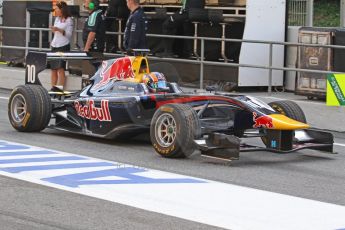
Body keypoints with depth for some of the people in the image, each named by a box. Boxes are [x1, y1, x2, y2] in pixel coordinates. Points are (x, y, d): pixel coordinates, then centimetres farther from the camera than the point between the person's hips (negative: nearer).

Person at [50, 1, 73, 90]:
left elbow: (69, 34, -9)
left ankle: (60, 88, -16)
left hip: (64, 46, -7)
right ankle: (53, 88, 9)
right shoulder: (57, 19, 14)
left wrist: (59, 30, -20)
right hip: (55, 46, 7)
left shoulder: (69, 20, -5)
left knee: (60, 68, -14)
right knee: (53, 68, 5)